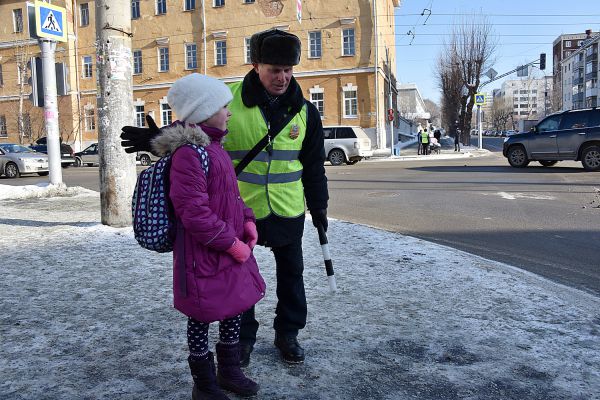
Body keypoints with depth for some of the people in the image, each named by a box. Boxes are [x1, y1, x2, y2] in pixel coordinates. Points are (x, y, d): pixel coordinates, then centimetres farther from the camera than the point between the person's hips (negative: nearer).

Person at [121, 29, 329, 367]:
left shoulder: (304, 111, -1)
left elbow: (314, 165, 6)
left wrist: (319, 206, 9)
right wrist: (158, 139, -19)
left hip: (289, 211, 2)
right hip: (238, 209, -1)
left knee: (291, 273, 14)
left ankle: (288, 333, 35)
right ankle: (243, 336, 33)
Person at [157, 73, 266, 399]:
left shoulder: (213, 148, 11)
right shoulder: (189, 154, -21)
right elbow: (194, 213, -25)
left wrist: (247, 221, 6)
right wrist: (232, 243, -19)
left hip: (232, 251, 10)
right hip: (204, 258, -10)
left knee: (235, 309, 20)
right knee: (202, 317, 9)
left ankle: (229, 371, 40)